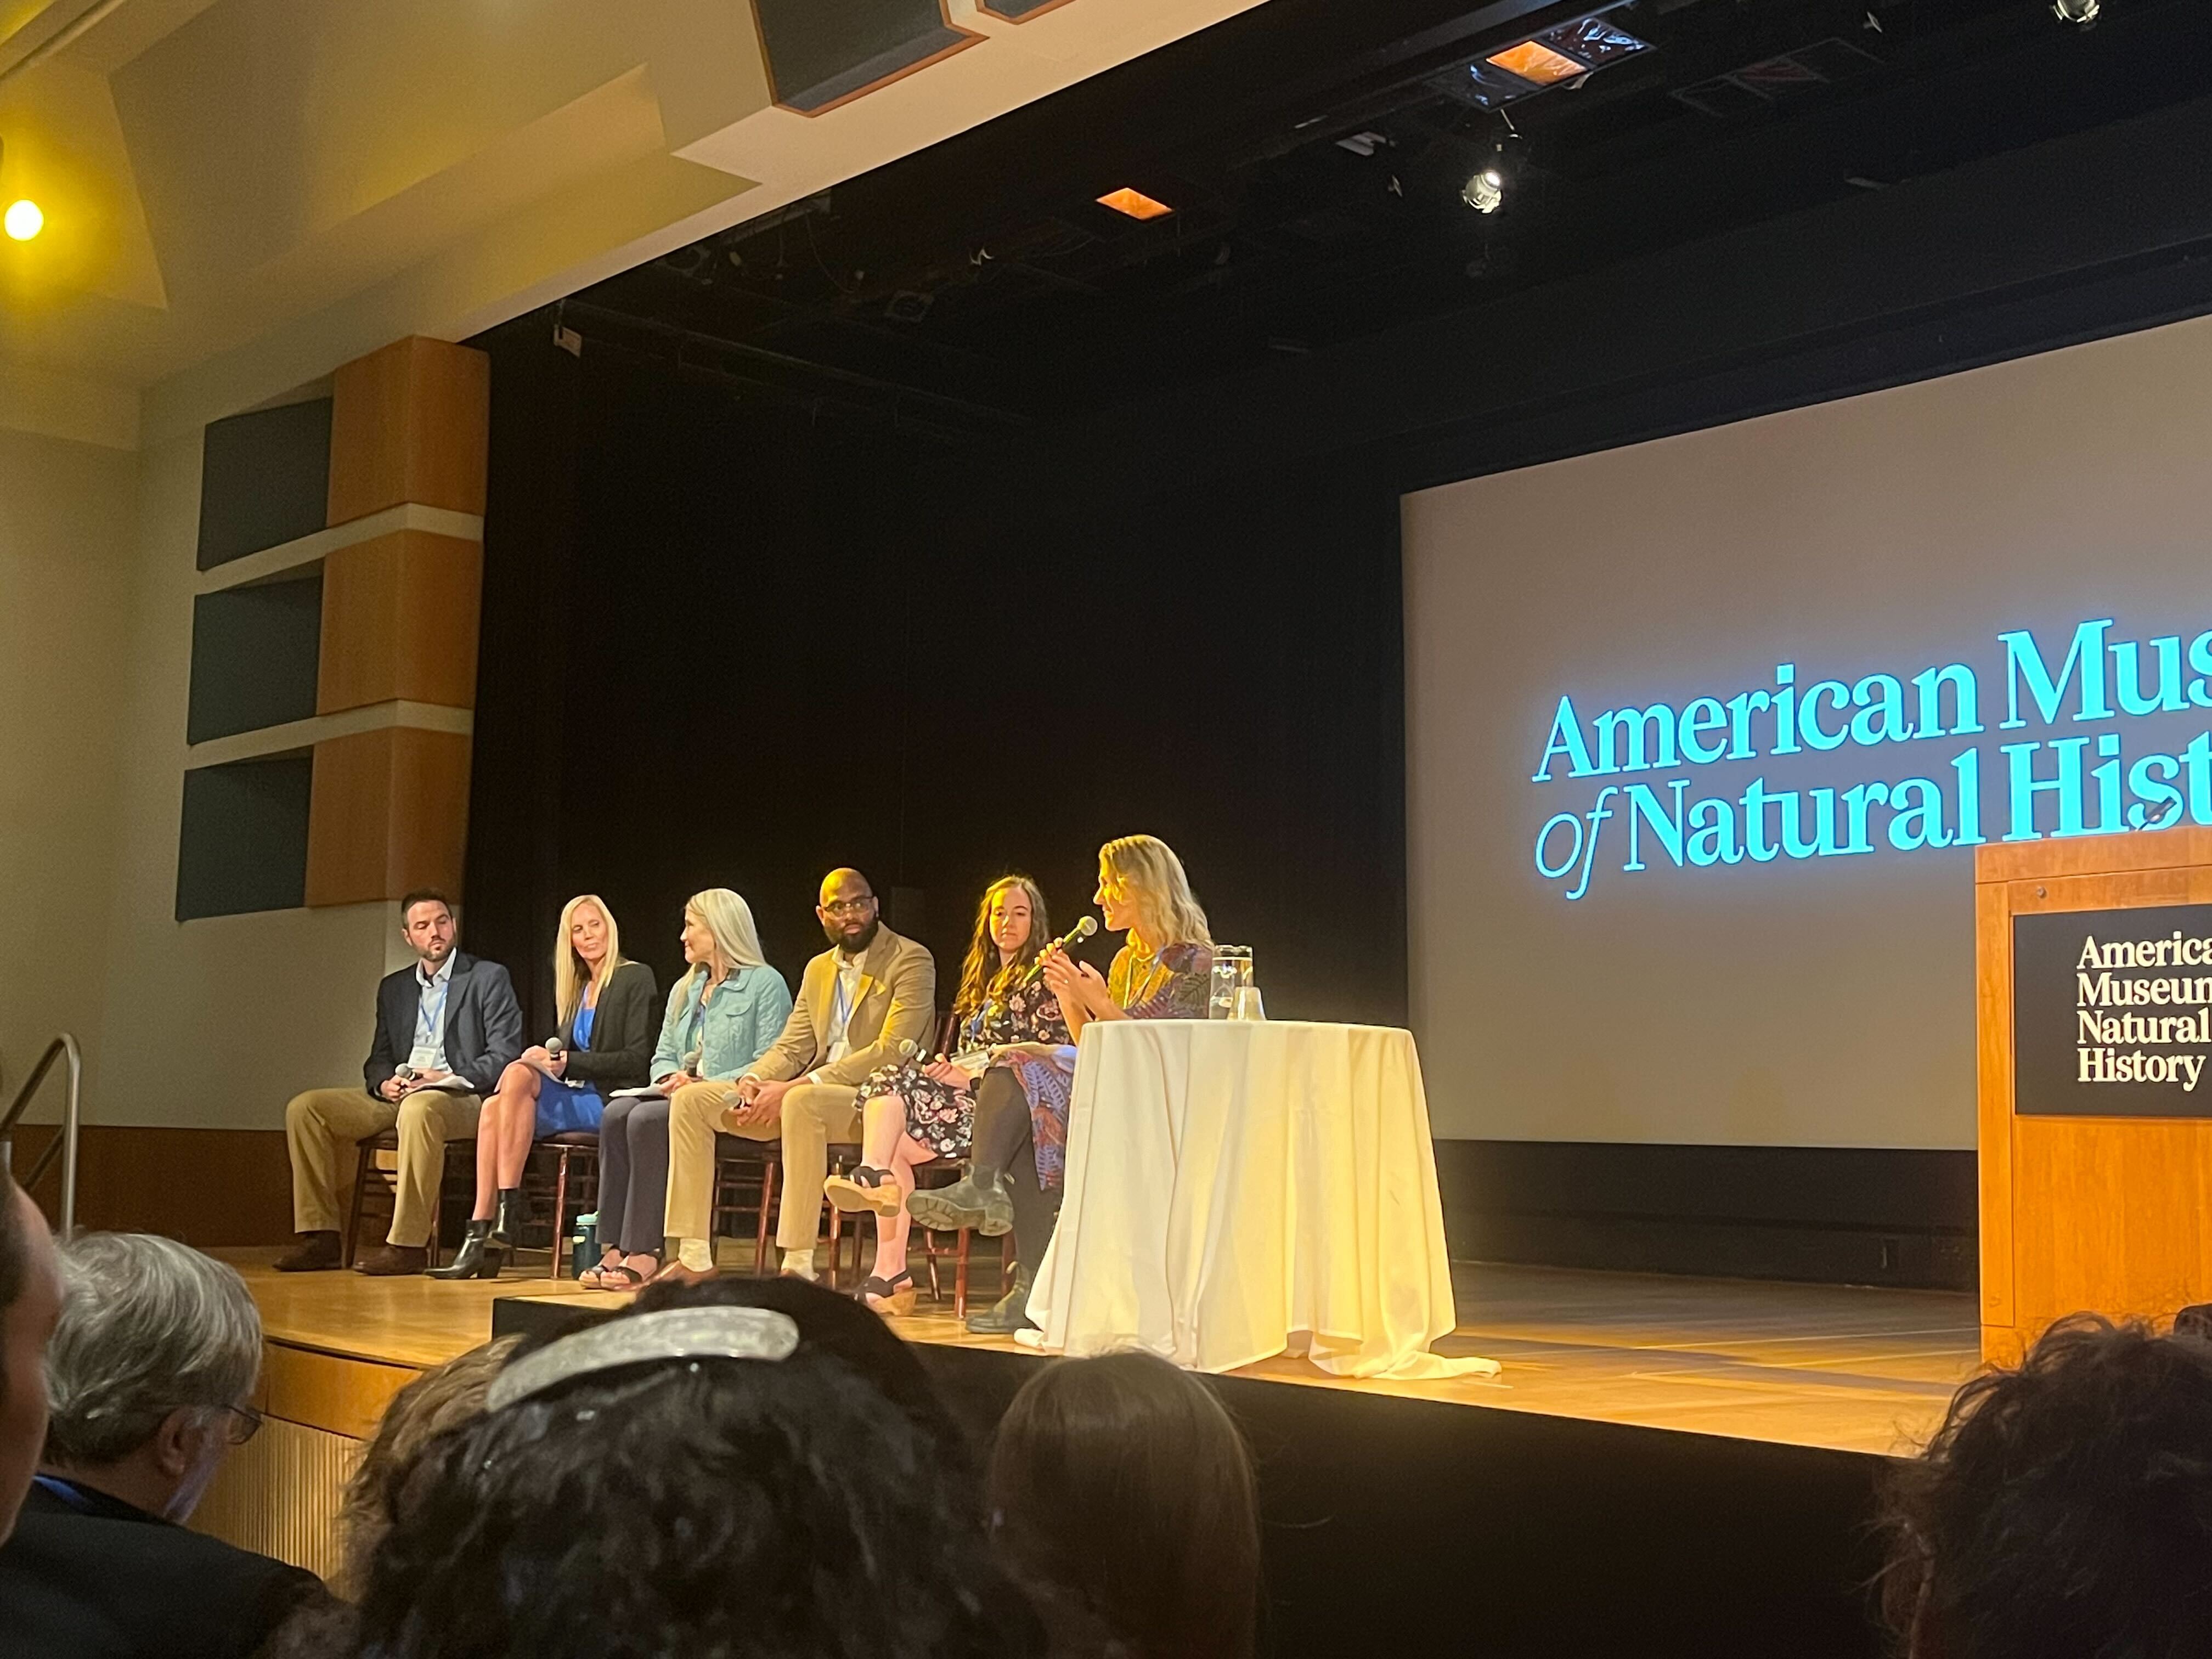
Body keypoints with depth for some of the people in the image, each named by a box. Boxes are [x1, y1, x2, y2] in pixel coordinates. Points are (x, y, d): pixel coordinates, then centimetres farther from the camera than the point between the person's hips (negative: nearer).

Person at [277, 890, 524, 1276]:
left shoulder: (489, 978, 2)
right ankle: (321, 1236, -10)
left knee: (419, 1107, -40)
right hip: (398, 1097, 6)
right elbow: (378, 1059, 19)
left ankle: (408, 1244, -37)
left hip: (462, 1099, -6)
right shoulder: (393, 988, 20)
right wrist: (384, 1083, -5)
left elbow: (504, 1057, -5)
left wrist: (447, 1078, -18)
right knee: (305, 1108, -9)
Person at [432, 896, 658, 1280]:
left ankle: (510, 1209, -31)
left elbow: (638, 1060, -9)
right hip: (575, 1098, 7)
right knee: (494, 1107, -24)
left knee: (518, 1074, -29)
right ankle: (480, 1237, -31)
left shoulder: (636, 978, 0)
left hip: (612, 1102, -6)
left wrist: (565, 1061, -14)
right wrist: (549, 1060, -5)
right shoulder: (577, 989, 22)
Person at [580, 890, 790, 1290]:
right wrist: (671, 1077, -3)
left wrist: (701, 1087, -19)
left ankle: (645, 1251, -27)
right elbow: (662, 1057, 23)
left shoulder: (765, 984, -2)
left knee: (647, 1120, -30)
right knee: (617, 1113, -22)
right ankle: (617, 1247, -25)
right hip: (682, 1098, 7)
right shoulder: (684, 989, 24)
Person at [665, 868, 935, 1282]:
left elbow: (892, 1051, -17)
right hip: (816, 1094, 8)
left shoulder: (910, 961, -6)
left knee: (802, 1101, -39)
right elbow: (791, 1047, 18)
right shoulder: (818, 970, 18)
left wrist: (796, 1086, -21)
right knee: (691, 1100, -4)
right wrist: (752, 1079, -8)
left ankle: (799, 1265, -36)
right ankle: (693, 1258, -7)